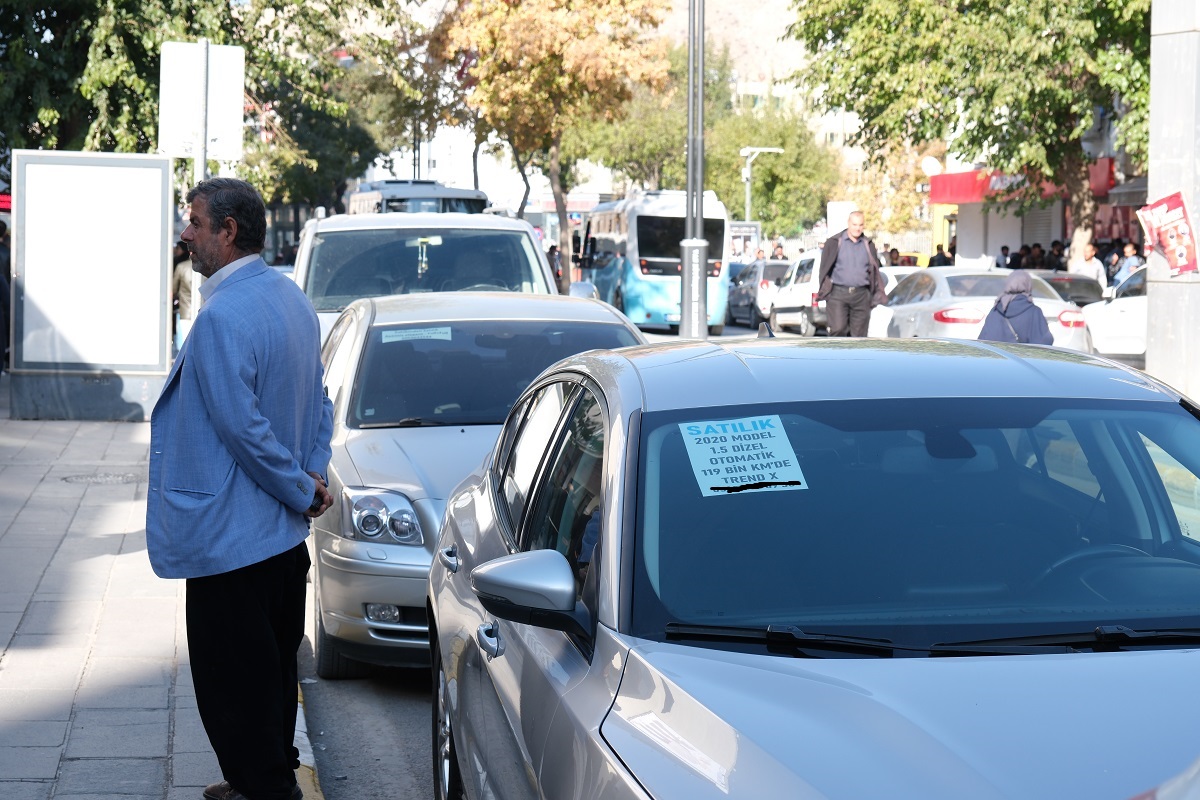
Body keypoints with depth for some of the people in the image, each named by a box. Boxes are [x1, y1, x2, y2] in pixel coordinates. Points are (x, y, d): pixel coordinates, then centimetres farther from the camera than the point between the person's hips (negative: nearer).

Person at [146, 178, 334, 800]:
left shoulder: (221, 317, -22)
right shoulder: (291, 299, 9)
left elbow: (243, 428, -23)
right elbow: (319, 403, 15)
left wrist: (302, 491, -12)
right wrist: (312, 476, 4)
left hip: (231, 539, -10)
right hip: (284, 536, 10)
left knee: (233, 685, 1)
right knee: (274, 670, 20)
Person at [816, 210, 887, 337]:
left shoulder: (868, 245, 14)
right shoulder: (834, 242, 5)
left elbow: (875, 271, 16)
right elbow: (825, 268, 5)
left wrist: (878, 295, 9)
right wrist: (823, 291, -1)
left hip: (861, 295, 3)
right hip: (838, 293, -3)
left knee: (859, 333, 1)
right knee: (838, 329, -16)